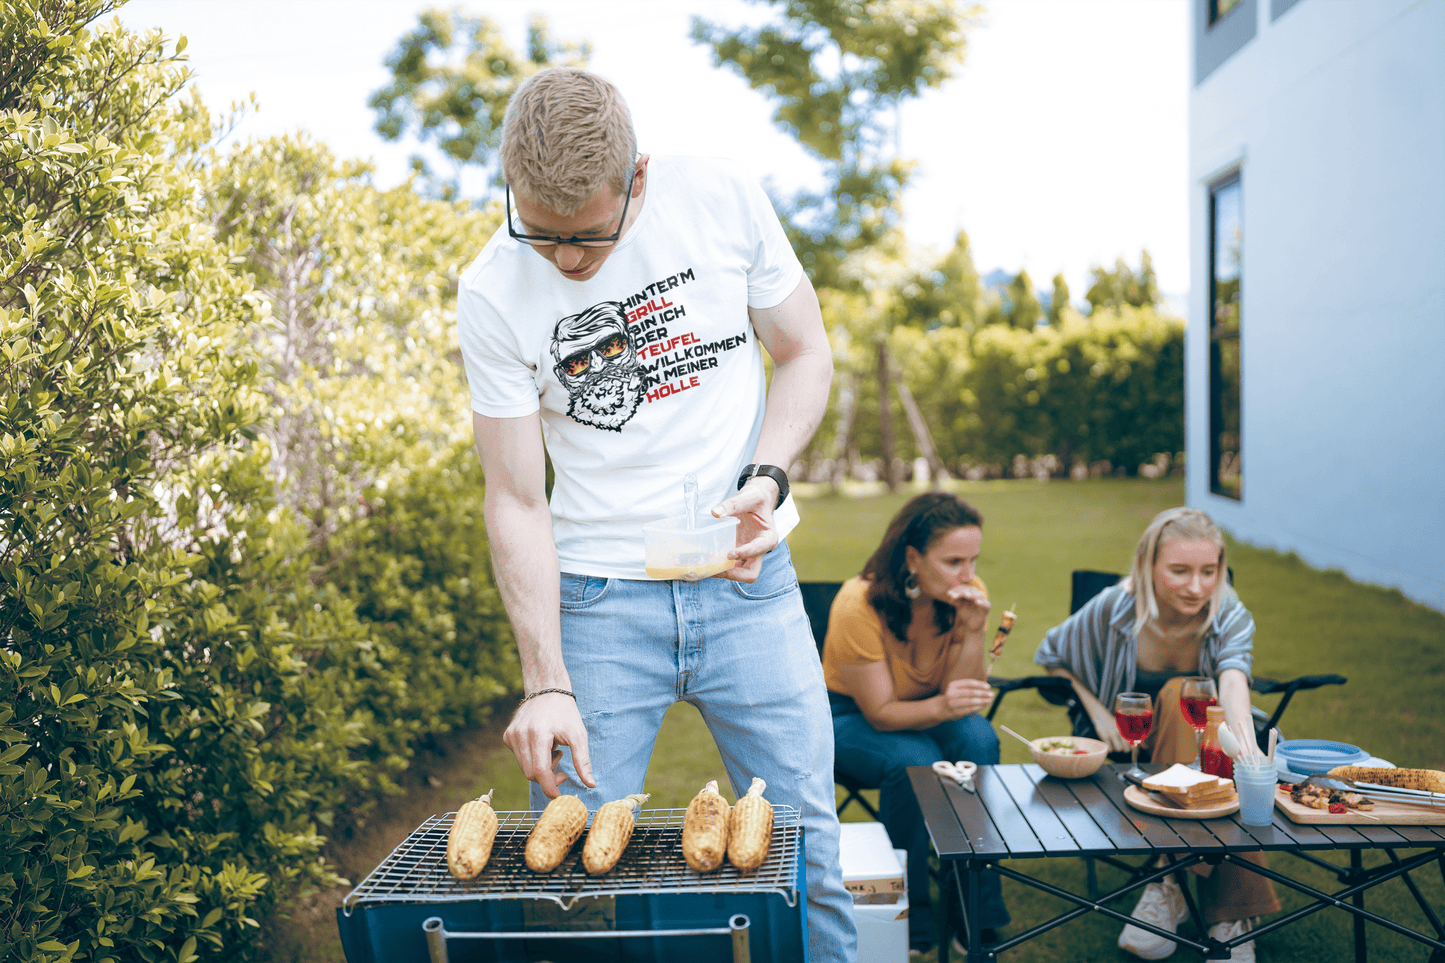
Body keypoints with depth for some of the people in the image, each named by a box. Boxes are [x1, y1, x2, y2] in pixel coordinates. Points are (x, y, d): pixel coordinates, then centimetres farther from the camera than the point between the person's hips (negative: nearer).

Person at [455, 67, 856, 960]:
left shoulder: (720, 198, -7)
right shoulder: (492, 295, -10)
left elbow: (806, 353, 5)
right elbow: (516, 500, -7)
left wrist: (766, 476, -13)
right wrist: (546, 682, -13)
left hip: (748, 580, 1)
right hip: (597, 595, 0)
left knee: (803, 843, 5)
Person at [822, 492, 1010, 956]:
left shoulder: (967, 594, -16)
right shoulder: (859, 604, -29)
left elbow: (960, 697, -14)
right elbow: (881, 713, -24)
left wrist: (973, 632, -31)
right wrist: (942, 707, -44)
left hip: (929, 711, 4)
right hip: (852, 717, -4)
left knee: (979, 741, -29)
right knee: (914, 761, -34)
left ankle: (977, 914, -18)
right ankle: (910, 923, -15)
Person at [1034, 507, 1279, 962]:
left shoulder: (1231, 618, -15)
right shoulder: (1113, 609, -15)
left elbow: (1233, 683, -38)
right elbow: (1051, 656, 4)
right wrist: (1098, 712, -11)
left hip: (1197, 738, 1)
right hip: (1133, 750, -1)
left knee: (1181, 695, -35)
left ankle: (1169, 885, -36)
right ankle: (1231, 913, -35)